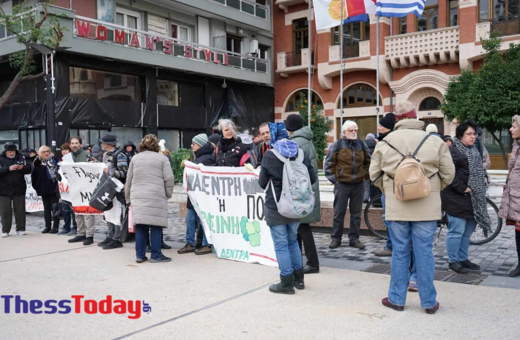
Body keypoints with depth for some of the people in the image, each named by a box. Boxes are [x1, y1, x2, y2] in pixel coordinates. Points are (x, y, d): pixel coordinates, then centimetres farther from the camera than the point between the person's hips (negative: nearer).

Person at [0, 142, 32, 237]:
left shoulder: (21, 158, 5)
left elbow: (29, 168, 3)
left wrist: (22, 167, -16)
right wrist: (8, 168, -23)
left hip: (19, 189, 2)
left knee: (20, 210, 6)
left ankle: (20, 229, 15)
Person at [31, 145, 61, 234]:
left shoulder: (53, 160, -3)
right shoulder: (37, 162, 8)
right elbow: (34, 175, 11)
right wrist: (35, 185, 6)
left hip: (53, 188, -5)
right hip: (43, 189, 5)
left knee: (55, 208, 1)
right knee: (46, 208, 12)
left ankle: (55, 227, 6)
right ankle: (47, 226, 19)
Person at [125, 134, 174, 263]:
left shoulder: (135, 158, 14)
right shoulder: (162, 158, 4)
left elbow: (129, 180, 16)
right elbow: (169, 179, -2)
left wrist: (128, 198, 22)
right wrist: (168, 194, 9)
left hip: (137, 196, 4)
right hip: (156, 197, -4)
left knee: (140, 225, 7)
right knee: (155, 225, 1)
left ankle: (140, 255, 11)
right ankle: (156, 255, 5)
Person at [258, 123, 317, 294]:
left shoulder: (269, 155, -10)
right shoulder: (301, 152, 1)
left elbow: (262, 183, -5)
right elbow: (313, 178, 3)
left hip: (276, 206, -5)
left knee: (281, 244, 4)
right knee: (292, 240, 20)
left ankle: (286, 283, 10)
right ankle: (298, 278, 26)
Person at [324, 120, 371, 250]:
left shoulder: (361, 144, 8)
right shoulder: (337, 145, -3)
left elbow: (368, 161, 18)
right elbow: (329, 163, -1)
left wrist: (365, 175, 8)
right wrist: (333, 179, -5)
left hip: (358, 185, 4)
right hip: (342, 184, -3)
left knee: (356, 214, 8)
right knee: (339, 213, 3)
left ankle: (354, 238, 17)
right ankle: (336, 238, 14)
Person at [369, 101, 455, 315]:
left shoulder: (386, 142, -1)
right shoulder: (435, 142, -3)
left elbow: (375, 174, 5)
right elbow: (448, 174, 1)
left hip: (396, 207, 1)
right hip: (427, 207, 0)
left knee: (400, 252, 10)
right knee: (424, 253, 6)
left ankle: (397, 299, 19)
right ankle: (429, 302, 15)